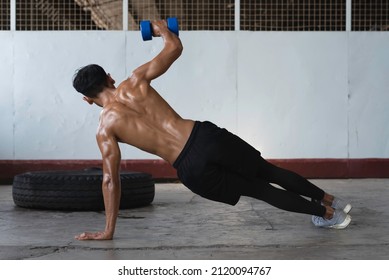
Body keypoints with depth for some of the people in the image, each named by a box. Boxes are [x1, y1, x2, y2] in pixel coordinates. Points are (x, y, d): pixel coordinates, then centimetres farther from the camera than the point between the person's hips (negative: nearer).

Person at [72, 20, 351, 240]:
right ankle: (330, 200, 36)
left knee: (258, 189, 18)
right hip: (208, 137, 3)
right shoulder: (136, 80, 8)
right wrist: (164, 30, 36)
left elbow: (111, 180, 1)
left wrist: (107, 231, 7)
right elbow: (175, 47, 12)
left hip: (192, 169, -3)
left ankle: (328, 214, 26)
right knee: (268, 171, 24)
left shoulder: (105, 129, 3)